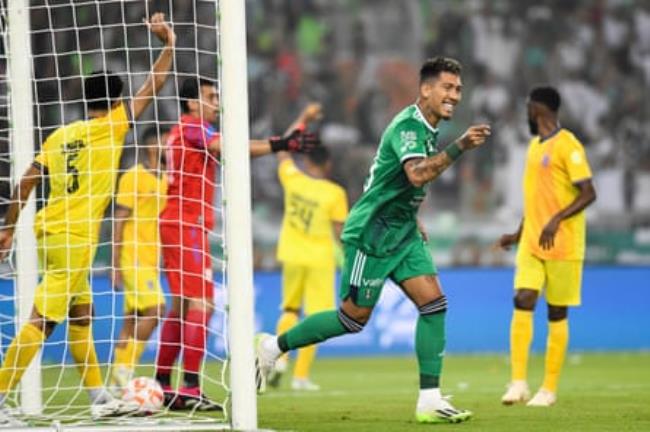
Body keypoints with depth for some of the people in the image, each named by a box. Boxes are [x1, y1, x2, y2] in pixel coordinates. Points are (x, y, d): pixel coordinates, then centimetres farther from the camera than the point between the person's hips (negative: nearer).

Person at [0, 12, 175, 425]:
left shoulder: (60, 135, 11)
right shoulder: (109, 127, -6)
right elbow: (151, 89, -3)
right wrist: (169, 43, 6)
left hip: (50, 233, 8)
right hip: (74, 238, -8)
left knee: (82, 314, 17)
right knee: (43, 320, -10)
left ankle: (100, 398, 22)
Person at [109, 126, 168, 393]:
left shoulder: (165, 180, 15)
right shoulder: (133, 177, -8)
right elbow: (119, 221, -10)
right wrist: (116, 264, -14)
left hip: (151, 260, 7)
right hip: (133, 259, -7)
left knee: (132, 320, 6)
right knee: (155, 309, -18)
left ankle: (118, 382, 8)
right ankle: (125, 368, -11)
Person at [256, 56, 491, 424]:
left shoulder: (428, 128, 12)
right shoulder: (408, 125, -19)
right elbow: (417, 174, -38)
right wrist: (459, 148, -45)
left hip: (402, 234, 9)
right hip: (371, 233, -9)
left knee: (434, 303, -6)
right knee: (355, 317, -1)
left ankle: (430, 400, -7)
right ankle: (274, 346, 17)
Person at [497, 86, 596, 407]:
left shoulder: (567, 145, -11)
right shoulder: (535, 145, 15)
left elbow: (588, 193, -16)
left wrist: (557, 220, -27)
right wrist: (518, 234, 23)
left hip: (562, 246, -6)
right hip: (531, 244, 6)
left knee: (557, 314, 1)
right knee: (522, 302, -9)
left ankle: (549, 389, 7)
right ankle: (518, 383, -12)